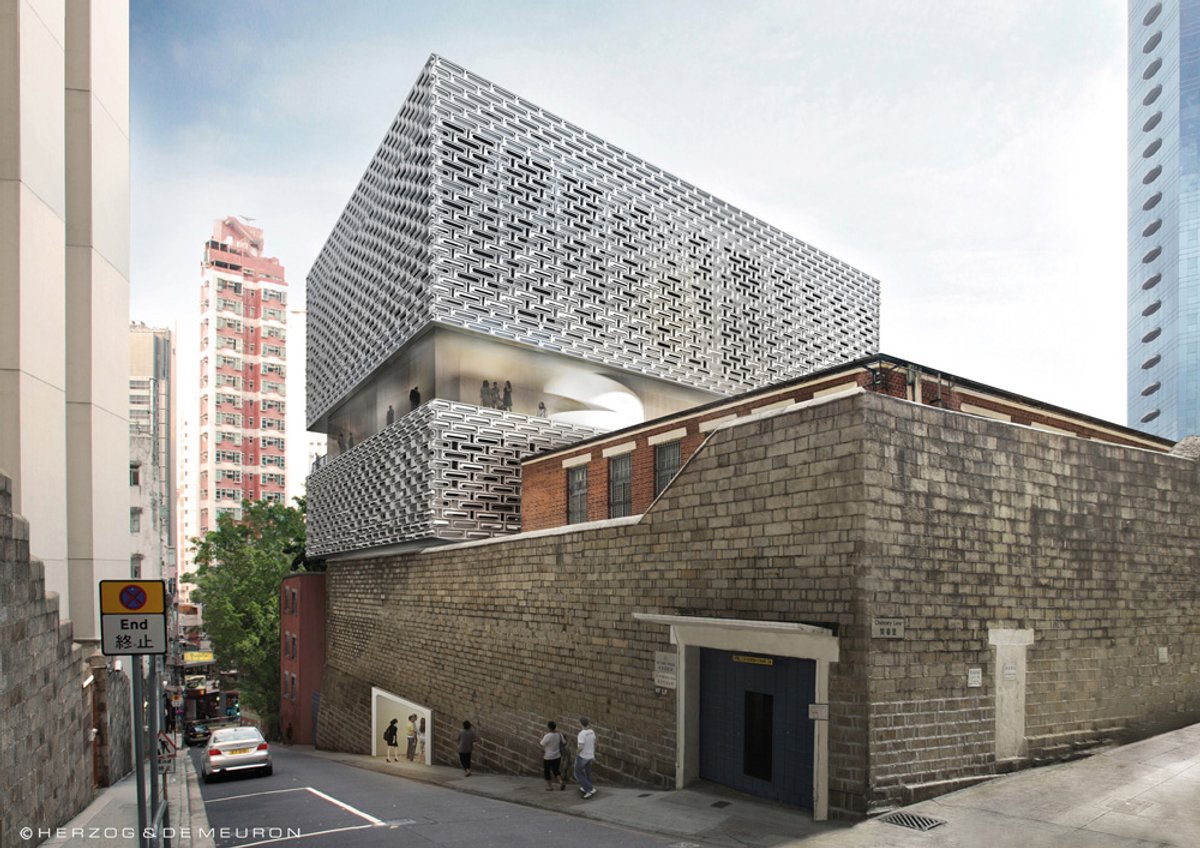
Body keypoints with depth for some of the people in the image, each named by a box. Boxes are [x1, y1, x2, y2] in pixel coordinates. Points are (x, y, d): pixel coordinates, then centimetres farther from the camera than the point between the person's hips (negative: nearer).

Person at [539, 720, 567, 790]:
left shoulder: (547, 736, -25)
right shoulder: (559, 734, -8)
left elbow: (541, 744, -13)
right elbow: (564, 742, 2)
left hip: (548, 757, -5)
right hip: (557, 756, 5)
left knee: (547, 771, 16)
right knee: (555, 770, 21)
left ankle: (549, 786, 24)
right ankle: (561, 782, 3)